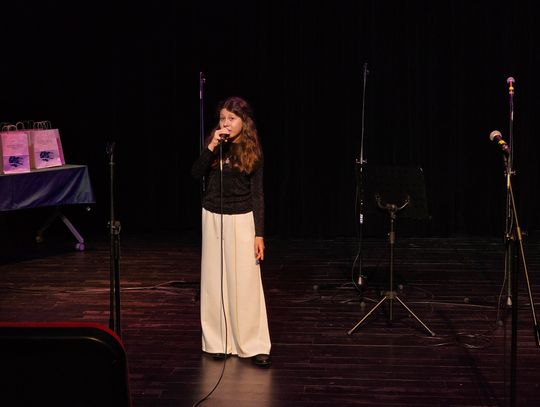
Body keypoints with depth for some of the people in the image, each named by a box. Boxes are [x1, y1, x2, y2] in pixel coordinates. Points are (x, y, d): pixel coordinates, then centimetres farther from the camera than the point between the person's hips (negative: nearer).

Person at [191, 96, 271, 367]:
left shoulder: (252, 151, -2)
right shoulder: (214, 145, 4)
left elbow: (257, 194, -2)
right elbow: (196, 174, -8)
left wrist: (259, 234, -7)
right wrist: (211, 148, -19)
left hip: (242, 220, -3)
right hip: (213, 218, 3)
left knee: (246, 282, -4)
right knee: (215, 280, 6)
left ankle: (254, 345, 0)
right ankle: (218, 342, 14)